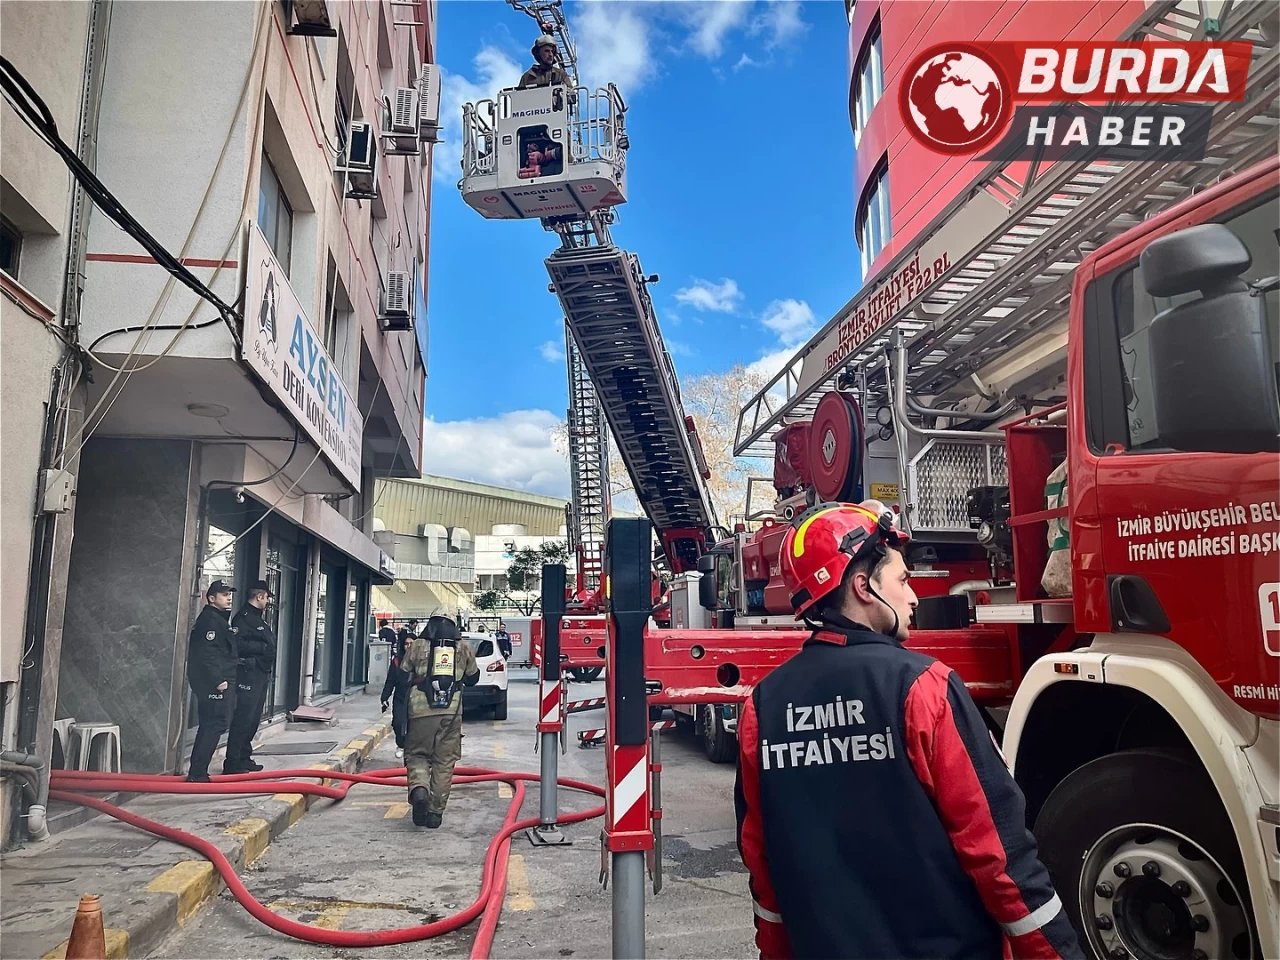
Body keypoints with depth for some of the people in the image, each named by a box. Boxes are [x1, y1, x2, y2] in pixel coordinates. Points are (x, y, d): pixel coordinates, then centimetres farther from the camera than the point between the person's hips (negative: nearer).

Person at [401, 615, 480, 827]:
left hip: (420, 710, -1)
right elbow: (472, 678, 20)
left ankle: (419, 789, -14)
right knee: (444, 762, 9)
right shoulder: (463, 648, 8)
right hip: (451, 712, 1)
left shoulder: (418, 646, 3)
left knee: (417, 755, 14)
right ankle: (435, 812, 11)